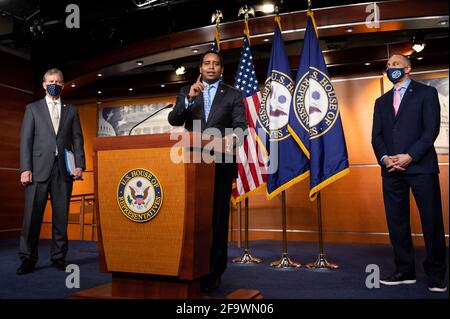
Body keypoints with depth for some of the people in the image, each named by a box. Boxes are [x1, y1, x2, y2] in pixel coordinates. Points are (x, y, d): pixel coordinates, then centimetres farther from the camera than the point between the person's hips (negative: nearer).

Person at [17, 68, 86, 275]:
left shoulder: (71, 110, 16)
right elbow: (26, 139, 4)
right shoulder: (33, 108, 12)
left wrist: (79, 165, -2)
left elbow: (77, 139, 10)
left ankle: (58, 257, 12)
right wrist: (25, 168, -6)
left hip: (64, 169, 1)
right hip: (39, 168, -1)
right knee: (32, 215, -3)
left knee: (61, 215, 3)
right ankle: (28, 259, 5)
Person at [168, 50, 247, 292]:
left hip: (220, 164, -2)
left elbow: (240, 127, -3)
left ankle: (213, 273, 9)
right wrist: (189, 98, -16)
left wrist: (229, 141, -25)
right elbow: (174, 120, 0)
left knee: (217, 218, 0)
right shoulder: (186, 92, 13)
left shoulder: (233, 95, 8)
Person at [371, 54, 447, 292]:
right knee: (396, 222, 4)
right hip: (391, 169, 4)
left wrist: (410, 156, -14)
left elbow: (431, 129, -4)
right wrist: (385, 158, -7)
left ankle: (436, 275, 10)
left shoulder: (426, 93, 7)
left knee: (431, 221, -1)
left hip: (420, 166, -4)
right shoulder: (382, 101, 20)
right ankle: (404, 271, 13)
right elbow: (376, 135, 12)